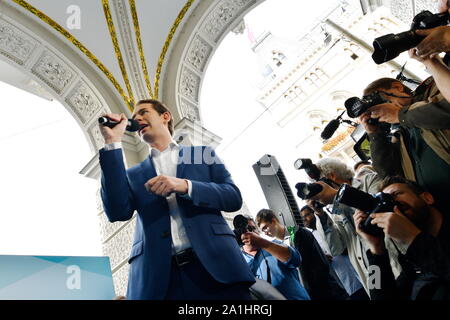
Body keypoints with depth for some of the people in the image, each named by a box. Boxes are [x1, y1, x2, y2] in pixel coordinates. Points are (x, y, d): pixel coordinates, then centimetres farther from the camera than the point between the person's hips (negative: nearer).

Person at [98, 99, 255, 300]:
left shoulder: (203, 154, 14)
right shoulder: (134, 175, 16)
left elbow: (234, 198, 4)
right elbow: (118, 212, -2)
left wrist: (185, 186, -12)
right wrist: (113, 143, 0)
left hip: (214, 265, 0)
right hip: (157, 276, 1)